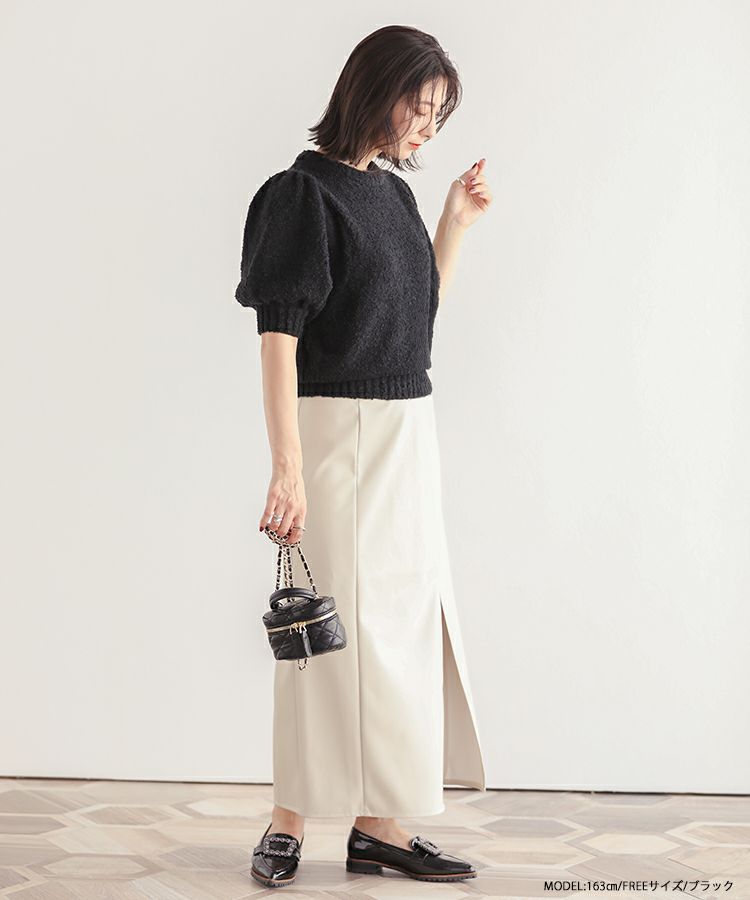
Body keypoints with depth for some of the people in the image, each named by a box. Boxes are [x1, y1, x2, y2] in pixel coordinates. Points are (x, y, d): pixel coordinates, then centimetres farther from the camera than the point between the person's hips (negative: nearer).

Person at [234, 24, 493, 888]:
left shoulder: (393, 191, 12)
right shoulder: (304, 192, -11)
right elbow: (277, 337, -17)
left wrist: (456, 221, 12)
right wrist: (286, 468, -23)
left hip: (409, 429, 8)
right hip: (337, 433, -8)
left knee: (406, 622, 8)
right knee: (333, 623, -2)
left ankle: (379, 822, 16)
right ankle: (290, 818, 13)